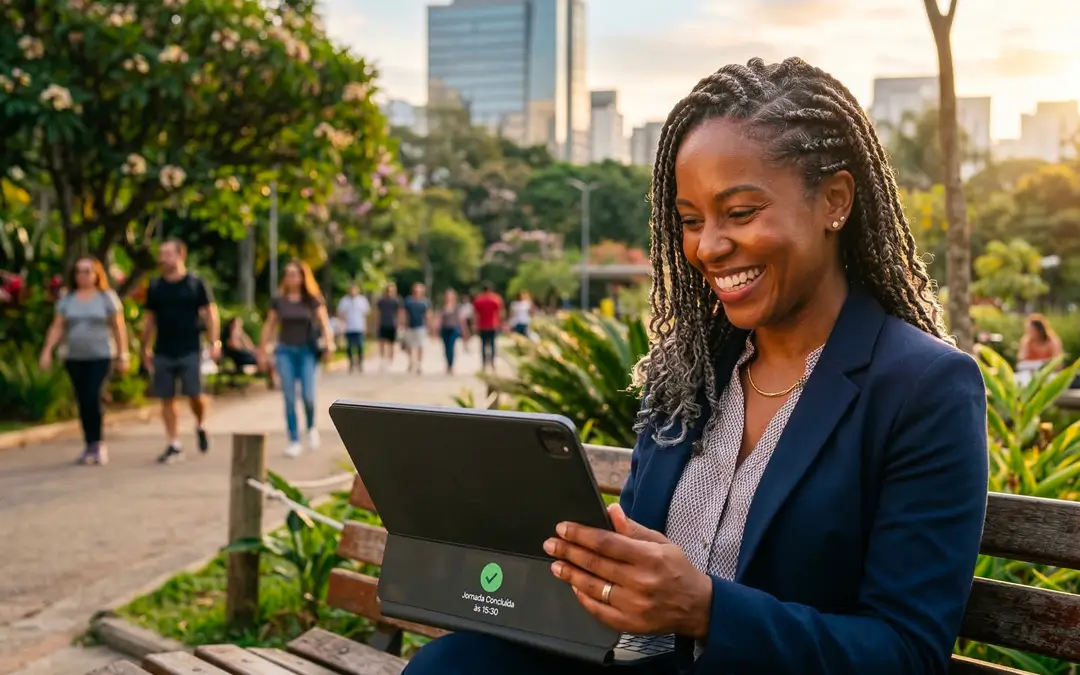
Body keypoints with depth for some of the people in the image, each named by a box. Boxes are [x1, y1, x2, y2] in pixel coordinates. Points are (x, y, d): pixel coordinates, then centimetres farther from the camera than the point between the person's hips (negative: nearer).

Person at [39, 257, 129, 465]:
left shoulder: (107, 297, 1)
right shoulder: (67, 299, 9)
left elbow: (118, 328, 1)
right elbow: (57, 328, 7)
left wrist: (123, 355, -2)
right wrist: (47, 351, -4)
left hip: (101, 357, -3)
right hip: (74, 358, 4)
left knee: (93, 398, -15)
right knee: (83, 402, 4)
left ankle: (97, 443, -3)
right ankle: (90, 445, 12)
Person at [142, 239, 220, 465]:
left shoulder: (195, 284, -1)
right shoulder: (155, 287, 9)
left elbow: (210, 313, -1)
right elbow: (150, 319, 15)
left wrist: (215, 342, -9)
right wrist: (146, 348, 13)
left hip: (190, 351, -3)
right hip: (163, 352, 3)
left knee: (195, 396, -7)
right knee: (167, 399, 3)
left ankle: (201, 425, 24)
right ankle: (174, 445, 12)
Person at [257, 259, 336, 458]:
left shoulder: (313, 299, 1)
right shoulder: (279, 301, 5)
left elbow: (324, 322, -4)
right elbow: (269, 326, 11)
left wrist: (329, 344, -19)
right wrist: (263, 350, 9)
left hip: (307, 351, -1)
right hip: (285, 351, 2)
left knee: (308, 395, -10)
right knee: (289, 398, -1)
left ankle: (311, 428, 21)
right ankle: (294, 442, 5)